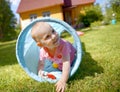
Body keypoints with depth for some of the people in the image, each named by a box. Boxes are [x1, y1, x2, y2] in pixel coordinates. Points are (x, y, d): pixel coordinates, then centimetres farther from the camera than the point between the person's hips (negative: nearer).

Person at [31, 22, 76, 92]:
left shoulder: (63, 45, -48)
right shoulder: (43, 51, -35)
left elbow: (66, 64, -52)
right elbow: (41, 63, -16)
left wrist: (63, 81, -62)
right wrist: (40, 72, -35)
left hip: (71, 55, -3)